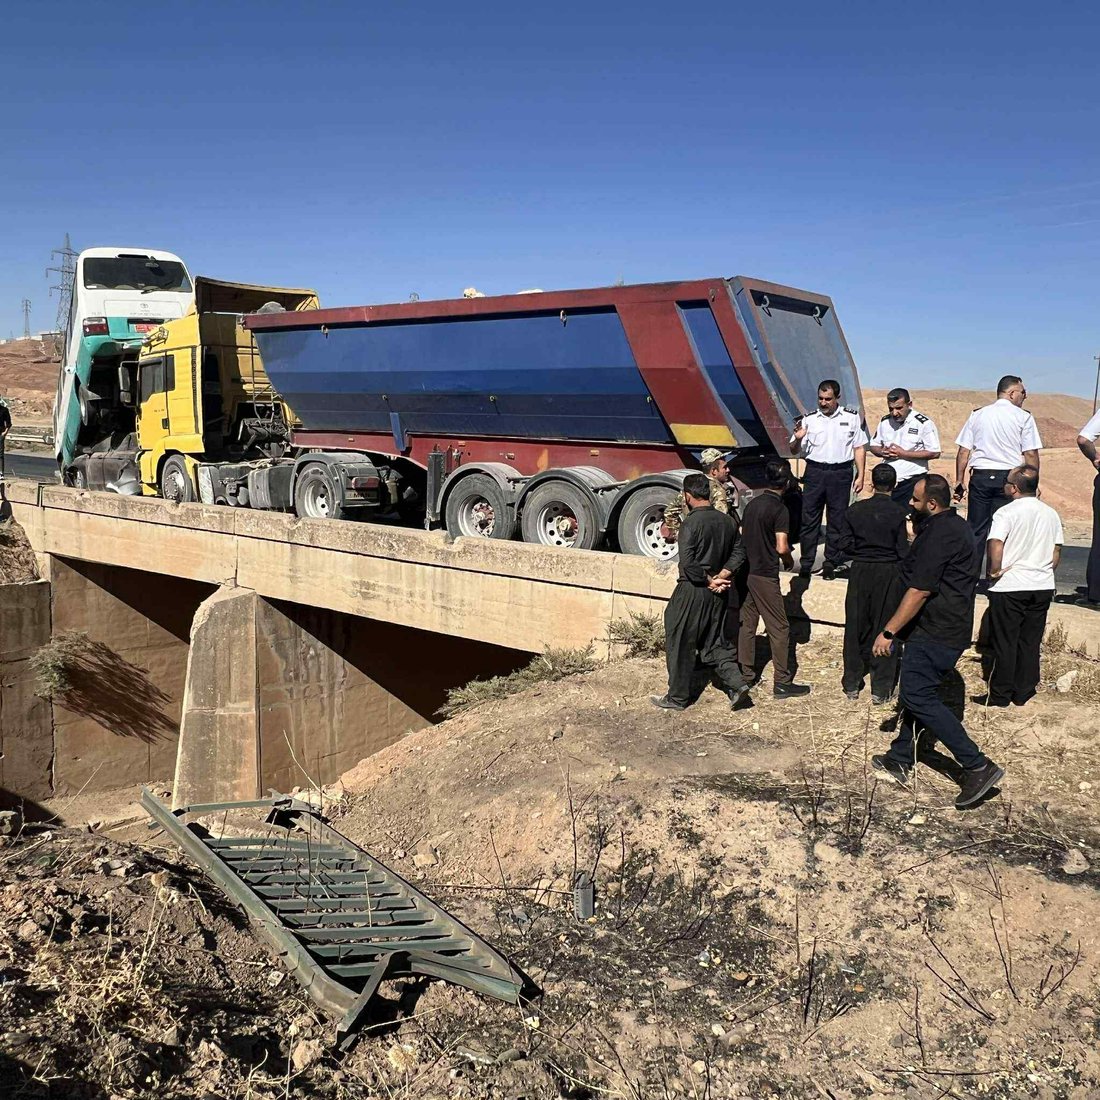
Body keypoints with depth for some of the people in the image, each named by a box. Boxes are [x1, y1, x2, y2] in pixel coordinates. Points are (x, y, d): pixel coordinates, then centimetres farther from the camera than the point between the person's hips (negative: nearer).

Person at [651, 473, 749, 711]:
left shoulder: (691, 523, -17)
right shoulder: (728, 521, 4)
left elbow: (687, 562, -23)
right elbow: (739, 553, 5)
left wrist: (708, 581, -11)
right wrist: (721, 576, -3)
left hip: (693, 592, -7)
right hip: (718, 594, 7)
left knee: (680, 644, 6)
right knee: (714, 642, 19)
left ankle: (678, 697, 15)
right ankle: (736, 682, 6)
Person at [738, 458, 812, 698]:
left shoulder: (752, 503, 8)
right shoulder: (779, 509, -14)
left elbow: (740, 535, 13)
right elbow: (782, 547, -19)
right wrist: (789, 561, 1)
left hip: (747, 569, 7)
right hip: (765, 575, -7)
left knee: (747, 623, 14)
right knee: (779, 629, -1)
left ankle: (745, 672, 21)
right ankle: (782, 682, 2)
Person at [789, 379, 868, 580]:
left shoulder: (852, 417, 4)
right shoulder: (809, 419, 4)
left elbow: (859, 448, 7)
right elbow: (794, 451, 7)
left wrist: (860, 476, 2)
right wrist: (797, 439, -15)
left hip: (841, 473, 0)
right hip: (815, 472, 1)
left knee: (836, 520, 5)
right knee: (809, 518, 1)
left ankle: (831, 564, 14)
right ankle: (806, 564, 8)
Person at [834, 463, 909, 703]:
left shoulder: (855, 510, -3)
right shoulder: (900, 514, -11)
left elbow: (845, 544, -3)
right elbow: (904, 551, -12)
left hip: (860, 573, 2)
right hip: (889, 575, -2)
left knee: (855, 627, 12)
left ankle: (852, 684, 20)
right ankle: (881, 689, 9)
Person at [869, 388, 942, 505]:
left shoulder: (923, 423, -10)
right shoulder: (885, 421, 7)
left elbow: (934, 453, -12)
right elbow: (874, 445, 17)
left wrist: (904, 454, -16)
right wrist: (882, 452, -8)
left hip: (913, 482, -5)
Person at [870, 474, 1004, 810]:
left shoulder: (939, 534, -20)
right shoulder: (957, 526, 14)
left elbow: (920, 590, -23)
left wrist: (889, 631, -19)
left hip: (935, 631, -11)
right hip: (951, 627, 11)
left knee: (918, 696, -11)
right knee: (919, 691, 16)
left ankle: (977, 766, -9)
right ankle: (900, 759, 26)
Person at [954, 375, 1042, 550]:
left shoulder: (977, 415, 10)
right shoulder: (1023, 417, 0)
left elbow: (963, 451, 7)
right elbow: (1030, 454, -4)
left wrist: (960, 480, 12)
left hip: (980, 477, 3)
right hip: (1009, 477, -3)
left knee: (975, 529, 7)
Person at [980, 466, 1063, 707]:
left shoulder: (1007, 512, -12)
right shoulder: (1051, 514, 8)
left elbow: (995, 544, -25)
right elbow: (1056, 553, 12)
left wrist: (995, 570, -11)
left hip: (1009, 587, -5)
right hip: (1043, 587, 5)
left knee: (1005, 644, 3)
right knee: (1030, 643, 12)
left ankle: (1000, 697, 9)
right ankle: (1023, 695, 18)